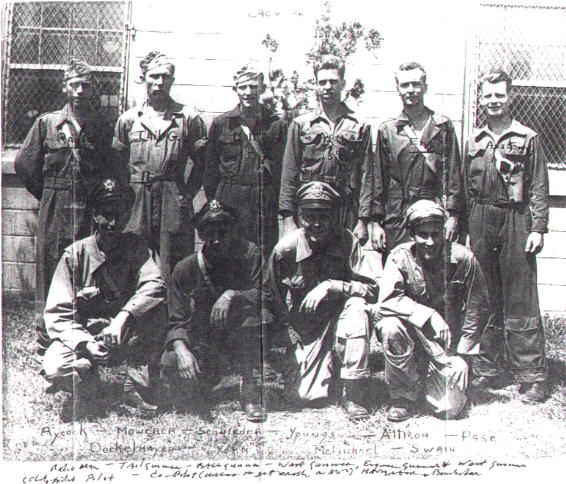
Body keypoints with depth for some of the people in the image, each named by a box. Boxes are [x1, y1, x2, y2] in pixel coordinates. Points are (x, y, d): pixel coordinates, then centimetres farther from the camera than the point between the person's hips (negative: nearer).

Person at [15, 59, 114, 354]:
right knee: (50, 269, 2)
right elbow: (25, 164, 9)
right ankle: (45, 340, 11)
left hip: (91, 210, 0)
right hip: (54, 210, 0)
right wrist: (48, 195, 11)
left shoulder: (103, 128, 6)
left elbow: (111, 170, 11)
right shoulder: (46, 124, 5)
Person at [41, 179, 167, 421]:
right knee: (55, 368, -32)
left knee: (156, 310, -27)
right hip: (80, 335, -1)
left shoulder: (135, 247, -4)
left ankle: (138, 389, -17)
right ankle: (86, 382, 3)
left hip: (122, 338, 1)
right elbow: (57, 313, -9)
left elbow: (155, 285, -23)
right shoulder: (75, 254, -7)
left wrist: (123, 318, -39)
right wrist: (85, 343, -26)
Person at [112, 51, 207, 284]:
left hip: (174, 204, -1)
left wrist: (187, 194, 0)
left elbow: (202, 163, 8)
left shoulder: (189, 118, 5)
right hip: (137, 204, 2)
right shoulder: (128, 119, 11)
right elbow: (118, 163, 16)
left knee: (175, 272, -3)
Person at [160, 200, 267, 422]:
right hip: (204, 344, 2)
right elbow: (177, 322, -5)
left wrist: (232, 295, -36)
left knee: (247, 306, -31)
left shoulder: (249, 255, -6)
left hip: (243, 343, -1)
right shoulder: (185, 269, -2)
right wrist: (181, 350, -25)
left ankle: (249, 385, -21)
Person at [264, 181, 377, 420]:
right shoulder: (285, 248, -12)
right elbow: (267, 295, -5)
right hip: (302, 332, 0)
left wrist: (333, 286, -32)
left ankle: (353, 393, -22)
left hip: (337, 324, 0)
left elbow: (373, 289, -18)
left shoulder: (347, 243, -12)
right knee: (307, 396, -15)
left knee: (356, 306, -32)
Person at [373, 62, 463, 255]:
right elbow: (379, 179, 9)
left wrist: (453, 215, -3)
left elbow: (453, 174, 5)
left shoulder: (443, 126, 8)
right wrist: (376, 222, 4)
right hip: (397, 216, 1)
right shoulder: (387, 130, 9)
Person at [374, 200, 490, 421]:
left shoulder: (462, 258, -11)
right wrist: (429, 315, -32)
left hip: (448, 341, 0)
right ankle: (403, 397, -10)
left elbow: (478, 309, -3)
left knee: (449, 408, -14)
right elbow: (388, 300, -24)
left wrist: (459, 353, -5)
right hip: (413, 333, 0)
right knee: (390, 326, -34)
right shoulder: (400, 257, -12)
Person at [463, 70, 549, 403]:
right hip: (480, 222, 4)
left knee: (521, 303, -4)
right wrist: (465, 229, 9)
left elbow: (539, 189, 0)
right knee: (485, 301, 8)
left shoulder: (528, 139, 3)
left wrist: (538, 228, -8)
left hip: (515, 221, -4)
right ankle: (489, 369, 18)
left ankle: (533, 376, 2)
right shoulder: (475, 141, 14)